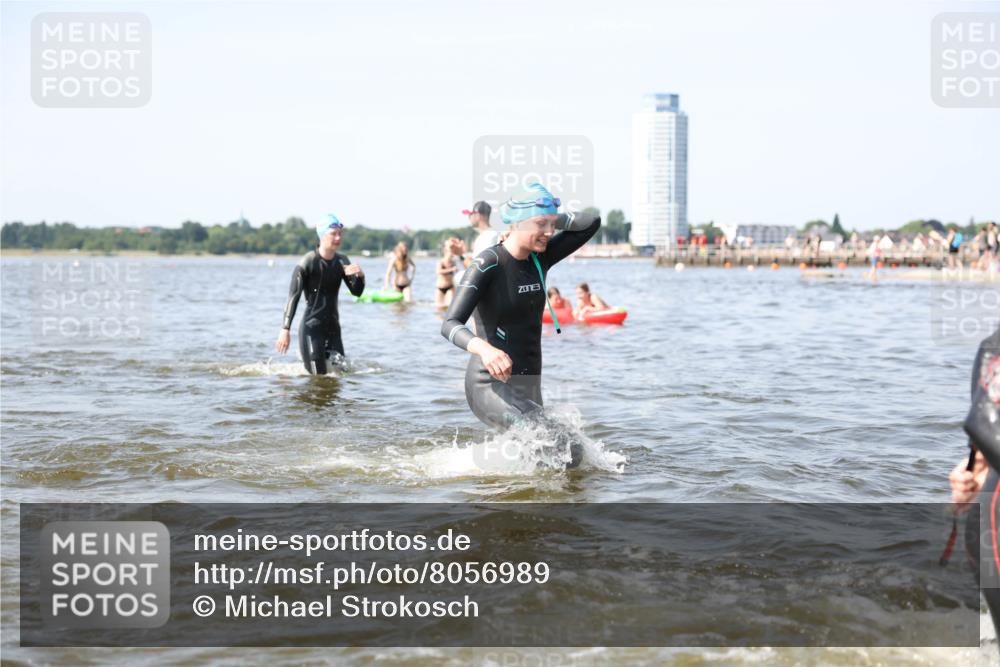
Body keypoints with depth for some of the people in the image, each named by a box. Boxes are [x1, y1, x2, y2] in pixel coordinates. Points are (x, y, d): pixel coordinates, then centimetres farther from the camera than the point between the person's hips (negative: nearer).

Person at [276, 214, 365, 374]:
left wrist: (360, 276, -18)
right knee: (318, 376, -9)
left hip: (333, 326, 6)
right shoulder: (307, 262, -12)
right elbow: (293, 296, -12)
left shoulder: (342, 262, 5)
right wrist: (285, 329, -16)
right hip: (311, 327, -6)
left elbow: (356, 292, 5)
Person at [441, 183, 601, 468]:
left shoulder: (539, 259, 4)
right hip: (491, 384, -8)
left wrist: (554, 218, 0)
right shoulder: (488, 264, -16)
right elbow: (450, 324, -26)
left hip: (529, 386, 8)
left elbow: (592, 223, 13)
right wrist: (484, 349, -44)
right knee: (569, 452, -23)